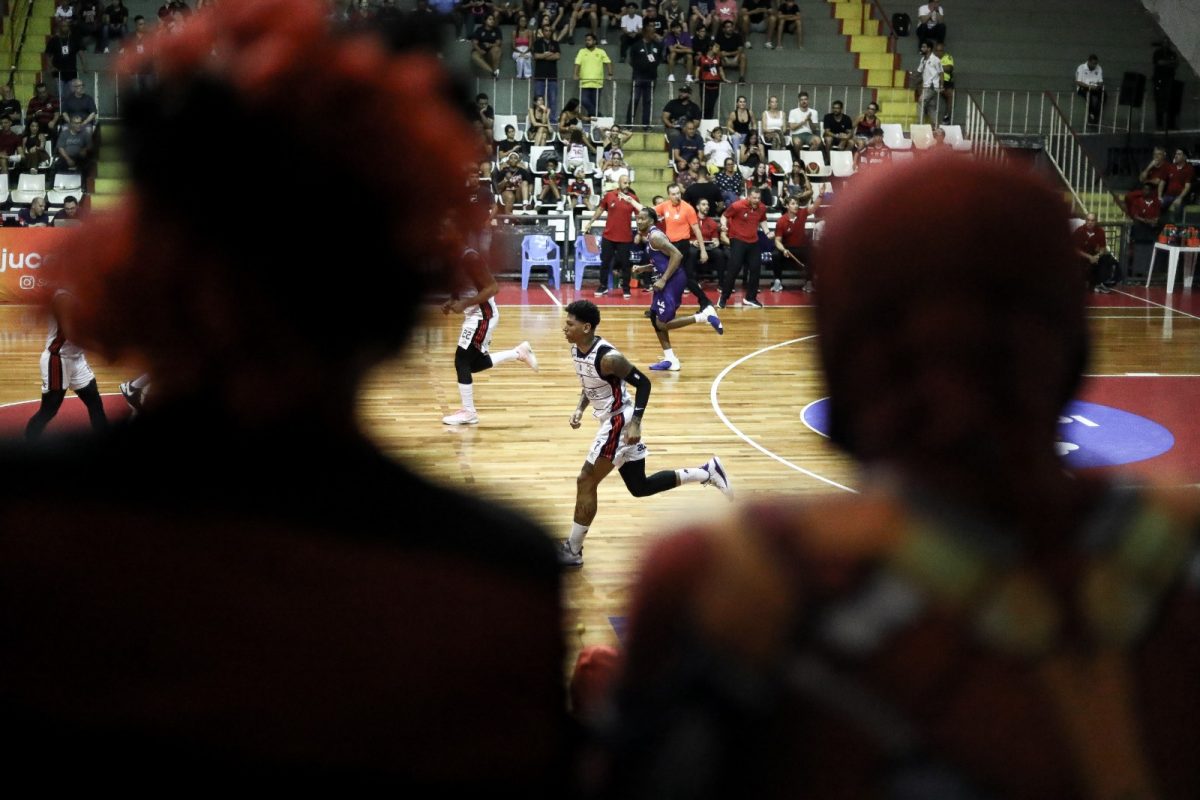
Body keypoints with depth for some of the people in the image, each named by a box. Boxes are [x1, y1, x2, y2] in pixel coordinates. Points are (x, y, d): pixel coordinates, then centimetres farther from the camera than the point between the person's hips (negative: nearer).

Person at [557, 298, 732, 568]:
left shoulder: (607, 357, -25)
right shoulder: (576, 350, 1)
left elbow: (643, 383, -20)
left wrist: (635, 423, -25)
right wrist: (580, 409, 4)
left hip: (620, 423, -10)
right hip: (613, 422, 10)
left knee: (585, 482, -6)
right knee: (640, 486, 17)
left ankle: (573, 551, 5)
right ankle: (707, 471, 24)